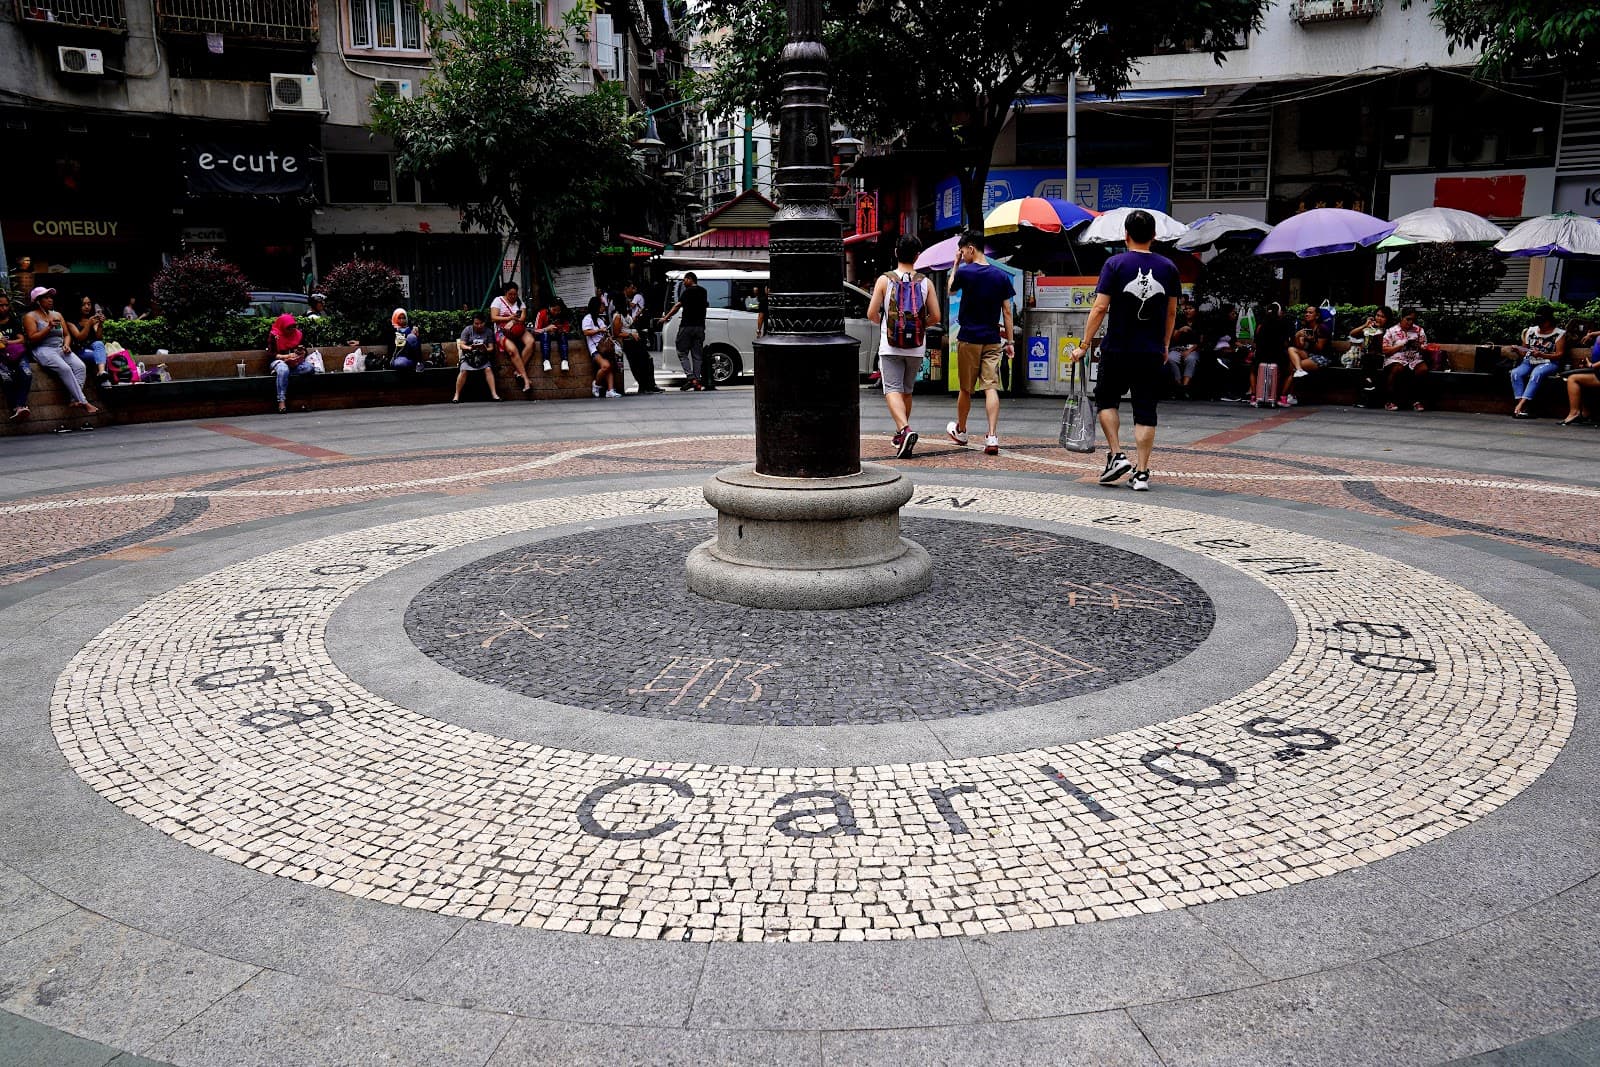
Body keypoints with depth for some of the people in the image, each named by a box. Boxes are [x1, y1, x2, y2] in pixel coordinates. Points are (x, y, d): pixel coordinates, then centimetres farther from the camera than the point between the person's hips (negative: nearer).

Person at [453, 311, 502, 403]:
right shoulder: (467, 330, -2)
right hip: (468, 356, -2)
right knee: (464, 370, -24)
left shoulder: (488, 331, 3)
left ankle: (494, 394, -26)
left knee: (488, 369, -24)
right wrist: (470, 348, -26)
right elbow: (461, 345, -5)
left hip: (483, 356, 2)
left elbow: (491, 348, 0)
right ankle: (457, 395, -17)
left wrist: (486, 350, -25)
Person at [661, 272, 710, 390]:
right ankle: (697, 381, 2)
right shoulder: (703, 292, 14)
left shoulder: (688, 291, -6)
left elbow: (677, 306, -11)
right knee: (697, 355, 7)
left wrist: (666, 317, -8)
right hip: (700, 326, 6)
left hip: (687, 326, -6)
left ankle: (690, 377, -15)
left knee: (682, 352, 0)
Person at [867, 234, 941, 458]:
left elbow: (872, 314, -6)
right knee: (907, 391, 17)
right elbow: (935, 317, 0)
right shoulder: (926, 283, 1)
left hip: (890, 347, -3)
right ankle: (901, 433, 30)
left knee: (892, 390, -6)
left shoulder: (884, 280, -5)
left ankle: (905, 430, -28)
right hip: (916, 347, 3)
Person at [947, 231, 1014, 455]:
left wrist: (956, 264, 16)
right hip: (992, 340, 2)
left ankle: (960, 430, 30)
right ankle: (992, 437, -15)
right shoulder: (1001, 276, 2)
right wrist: (1009, 341, 8)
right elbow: (1007, 312, 3)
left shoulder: (964, 272, -8)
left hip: (968, 339, -2)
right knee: (991, 388, -3)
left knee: (965, 389, 12)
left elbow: (950, 289, 13)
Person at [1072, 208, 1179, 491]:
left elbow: (1100, 309, -10)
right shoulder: (1168, 267, 5)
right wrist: (1165, 346, 24)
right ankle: (1141, 473, 4)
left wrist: (1084, 345, -5)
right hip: (1152, 353, 3)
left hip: (1117, 350, -2)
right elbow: (1172, 313, 12)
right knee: (1145, 410, 5)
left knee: (1106, 400, 17)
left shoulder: (1115, 264, -5)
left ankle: (1116, 455, 6)